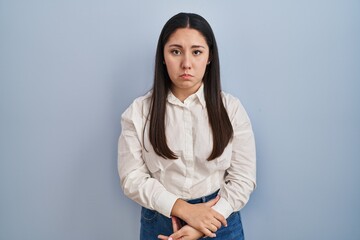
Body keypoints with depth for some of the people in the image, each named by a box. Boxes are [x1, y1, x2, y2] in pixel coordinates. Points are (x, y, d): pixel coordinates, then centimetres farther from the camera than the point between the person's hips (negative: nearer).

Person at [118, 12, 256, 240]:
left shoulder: (231, 108, -7)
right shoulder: (139, 111, -7)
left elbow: (243, 178, -7)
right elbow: (132, 177, -8)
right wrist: (185, 210, -19)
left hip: (218, 220, 0)